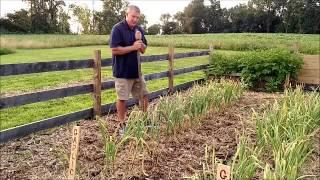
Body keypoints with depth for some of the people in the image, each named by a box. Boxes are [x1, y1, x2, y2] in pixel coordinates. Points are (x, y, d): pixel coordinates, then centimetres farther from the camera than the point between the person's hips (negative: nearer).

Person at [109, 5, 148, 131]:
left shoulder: (139, 30, 7)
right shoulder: (118, 29, -12)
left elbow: (143, 50, 10)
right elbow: (114, 50, -20)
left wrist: (139, 41, -10)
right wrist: (133, 47, -19)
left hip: (137, 70, 7)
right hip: (123, 71, -6)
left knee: (144, 95, 13)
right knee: (122, 98, 3)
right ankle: (122, 124, 17)